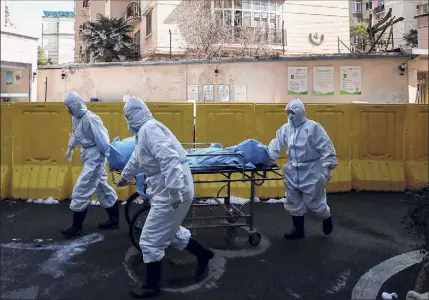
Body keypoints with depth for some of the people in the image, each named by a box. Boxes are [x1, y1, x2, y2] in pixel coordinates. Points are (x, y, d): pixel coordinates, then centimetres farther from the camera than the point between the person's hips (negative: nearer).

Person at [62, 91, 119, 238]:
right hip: (89, 157, 10)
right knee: (102, 188, 16)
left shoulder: (90, 118, -23)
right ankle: (114, 219, 27)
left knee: (80, 190, -6)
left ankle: (76, 227, 6)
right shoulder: (76, 118, 7)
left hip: (96, 158, -10)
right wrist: (69, 150, 36)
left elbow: (103, 139, -25)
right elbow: (75, 135, 24)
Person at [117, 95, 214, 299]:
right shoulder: (144, 131, 15)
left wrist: (175, 191, -32)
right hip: (166, 191, 10)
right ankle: (203, 254, 40)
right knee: (170, 232, 24)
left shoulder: (149, 128, -18)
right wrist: (124, 176, 48)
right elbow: (136, 159, 33)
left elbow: (168, 159, -29)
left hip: (173, 192, -10)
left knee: (150, 241, 2)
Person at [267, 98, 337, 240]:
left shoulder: (313, 127, -15)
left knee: (313, 201, 4)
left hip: (311, 171, -6)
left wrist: (327, 168, -16)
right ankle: (298, 230, 26)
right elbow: (276, 144, 4)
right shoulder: (285, 128, 2)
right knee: (293, 202, 11)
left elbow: (326, 148, -15)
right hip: (292, 171, 6)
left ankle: (327, 218, 35)